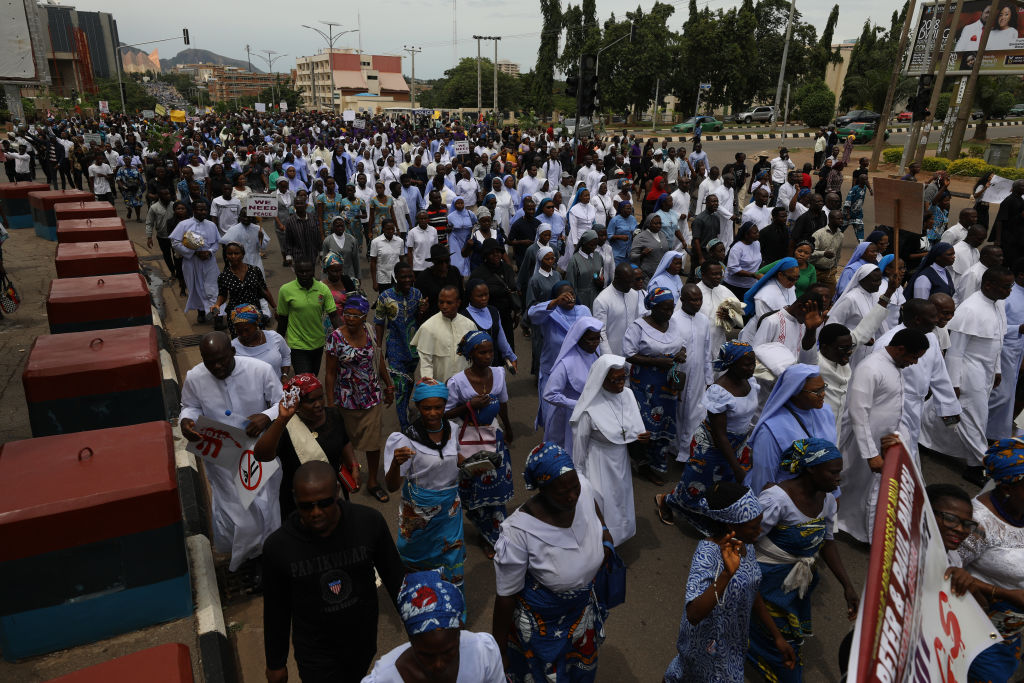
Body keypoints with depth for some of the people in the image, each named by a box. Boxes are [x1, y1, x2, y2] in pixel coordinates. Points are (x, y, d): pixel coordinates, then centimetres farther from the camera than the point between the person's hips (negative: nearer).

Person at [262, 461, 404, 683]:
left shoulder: (370, 522, -21)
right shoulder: (278, 547, -22)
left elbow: (395, 577, -6)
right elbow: (276, 609, -6)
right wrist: (275, 662, 5)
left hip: (364, 640, 2)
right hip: (315, 651, -2)